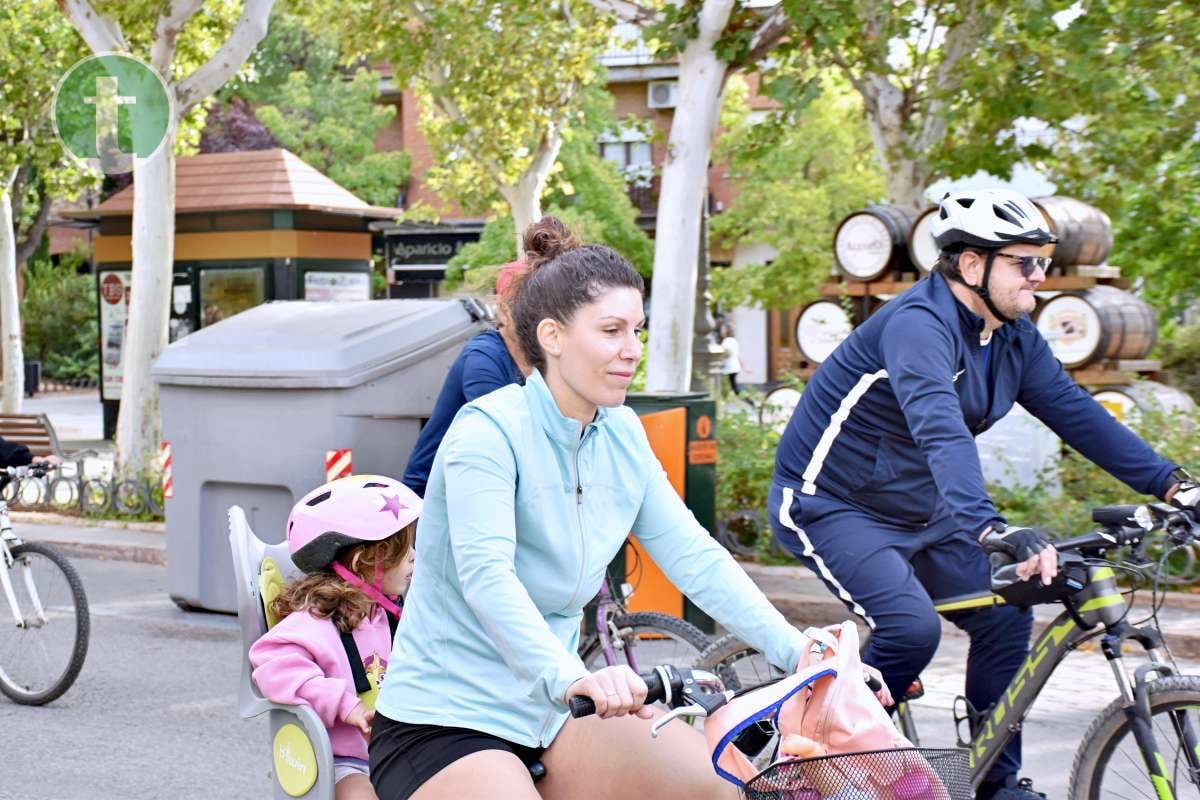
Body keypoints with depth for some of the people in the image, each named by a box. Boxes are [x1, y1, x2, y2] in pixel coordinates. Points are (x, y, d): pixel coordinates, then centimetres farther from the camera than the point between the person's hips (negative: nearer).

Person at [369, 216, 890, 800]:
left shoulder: (622, 436, 4)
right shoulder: (489, 430, -16)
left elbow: (693, 555, 0)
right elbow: (485, 573, -30)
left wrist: (798, 651, -12)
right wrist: (570, 677, -46)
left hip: (545, 715, 7)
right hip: (445, 724, -7)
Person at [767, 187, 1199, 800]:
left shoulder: (1014, 339, 0)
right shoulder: (919, 324, -28)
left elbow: (1076, 412, 1)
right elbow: (941, 430, -43)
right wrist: (991, 530, -56)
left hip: (918, 512, 9)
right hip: (830, 505, -8)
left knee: (1006, 617, 0)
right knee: (911, 627, -25)